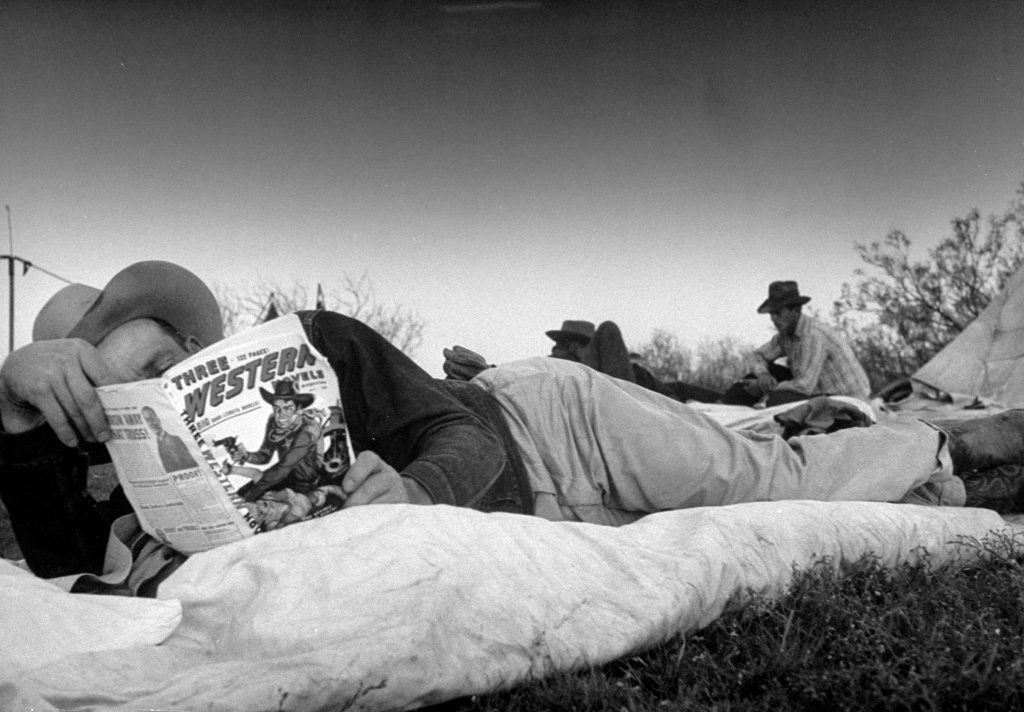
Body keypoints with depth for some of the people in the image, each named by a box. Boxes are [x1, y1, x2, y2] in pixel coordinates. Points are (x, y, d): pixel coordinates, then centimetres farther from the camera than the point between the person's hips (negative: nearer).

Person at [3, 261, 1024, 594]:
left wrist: (416, 489, -50)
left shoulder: (314, 346, -26)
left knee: (773, 479, 1)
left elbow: (468, 434, -27)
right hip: (537, 515, 4)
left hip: (544, 426, -4)